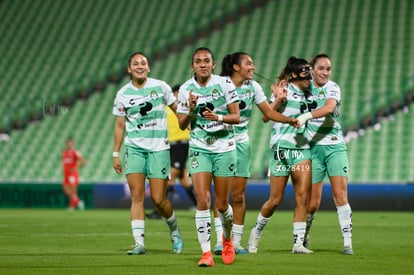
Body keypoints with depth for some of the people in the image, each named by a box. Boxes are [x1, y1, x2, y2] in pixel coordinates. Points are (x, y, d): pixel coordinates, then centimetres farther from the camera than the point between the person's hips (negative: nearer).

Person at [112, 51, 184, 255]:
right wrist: (115, 154, 7)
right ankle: (139, 243, -9)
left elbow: (177, 108, 12)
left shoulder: (160, 87, 0)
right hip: (134, 148, 1)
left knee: (158, 199, -4)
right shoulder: (123, 94, 4)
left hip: (159, 148, -1)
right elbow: (119, 126, 10)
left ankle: (174, 230, 23)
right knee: (137, 196, -9)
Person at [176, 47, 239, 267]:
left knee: (222, 204, 5)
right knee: (202, 201, -14)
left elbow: (236, 117, -5)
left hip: (224, 147, -1)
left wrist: (218, 117, -23)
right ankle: (206, 253, -11)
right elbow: (182, 125, 6)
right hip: (199, 148, 1)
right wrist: (191, 109, -13)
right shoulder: (186, 89, 1)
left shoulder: (224, 84, -5)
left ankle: (227, 239, 35)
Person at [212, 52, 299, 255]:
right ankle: (221, 240, -5)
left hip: (241, 143, 4)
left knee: (239, 196, 2)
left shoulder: (253, 87, 4)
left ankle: (236, 242, 7)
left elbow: (269, 112, 7)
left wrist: (290, 120, -7)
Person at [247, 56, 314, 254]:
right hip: (282, 147, -5)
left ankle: (298, 243, -6)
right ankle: (256, 233, 22)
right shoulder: (283, 91, -4)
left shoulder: (306, 95, 13)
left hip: (302, 149, 5)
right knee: (275, 200, 0)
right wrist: (278, 100, -24)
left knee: (302, 196, -8)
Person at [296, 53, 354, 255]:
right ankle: (303, 238, 23)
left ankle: (347, 243, -10)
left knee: (340, 194, -12)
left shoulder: (332, 88, -2)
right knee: (312, 202, -1)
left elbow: (329, 107, -25)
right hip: (313, 148, 1)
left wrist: (306, 116, -38)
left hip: (335, 147, -1)